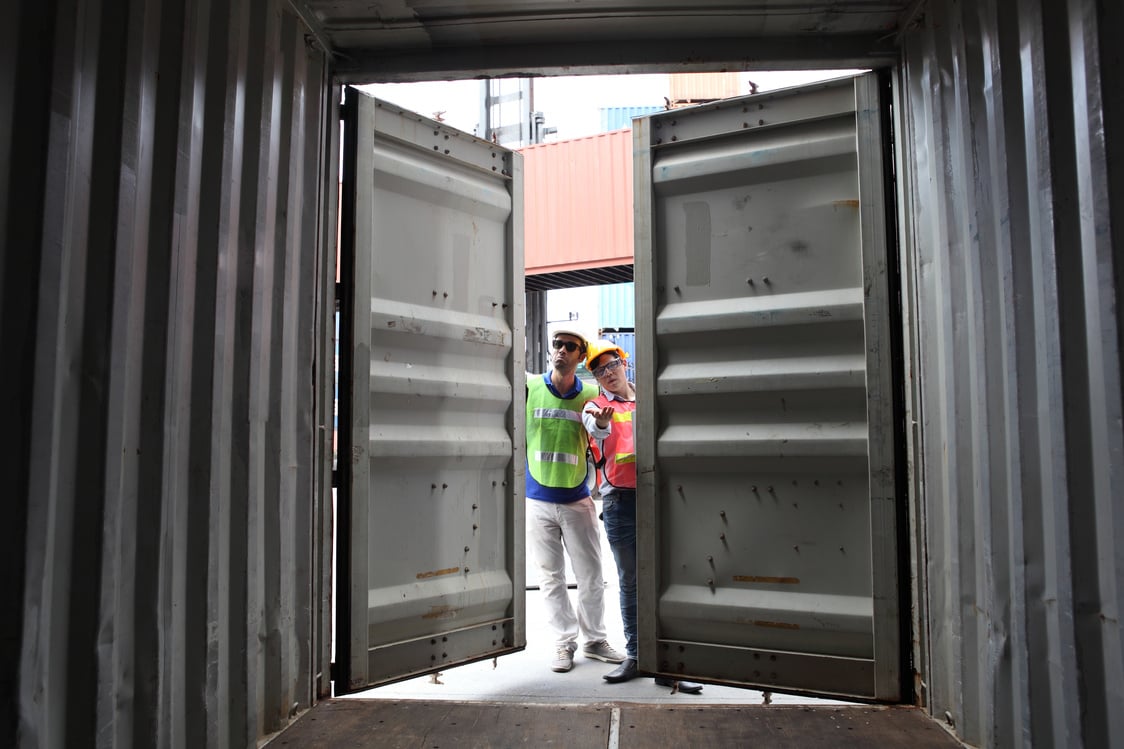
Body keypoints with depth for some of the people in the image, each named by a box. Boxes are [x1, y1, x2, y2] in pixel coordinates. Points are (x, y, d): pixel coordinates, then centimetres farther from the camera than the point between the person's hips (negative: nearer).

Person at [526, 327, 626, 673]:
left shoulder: (590, 396, 1)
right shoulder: (528, 386, -2)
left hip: (578, 501, 1)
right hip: (537, 501, -1)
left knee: (591, 576, 9)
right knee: (551, 578, 9)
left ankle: (595, 639, 28)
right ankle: (564, 643, 24)